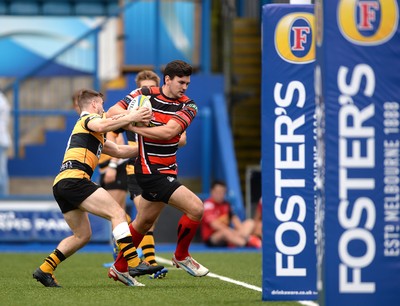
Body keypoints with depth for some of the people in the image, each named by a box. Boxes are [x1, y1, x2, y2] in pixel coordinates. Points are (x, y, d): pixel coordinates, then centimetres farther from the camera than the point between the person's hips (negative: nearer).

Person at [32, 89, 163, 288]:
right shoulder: (88, 118, 7)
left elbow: (118, 151, 39)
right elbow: (101, 126, -20)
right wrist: (130, 118, -21)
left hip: (60, 185, 10)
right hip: (74, 179, -10)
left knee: (82, 235, 17)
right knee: (117, 213, -16)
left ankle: (45, 270, 12)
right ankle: (133, 264, -29)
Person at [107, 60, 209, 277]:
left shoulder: (188, 106, -1)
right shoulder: (145, 95, -7)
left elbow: (168, 131, -15)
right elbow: (113, 112, -8)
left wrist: (134, 126, -18)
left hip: (167, 169, 6)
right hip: (151, 170, -6)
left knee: (144, 223, 20)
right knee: (196, 208, -16)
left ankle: (120, 267, 37)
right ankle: (181, 256, 5)